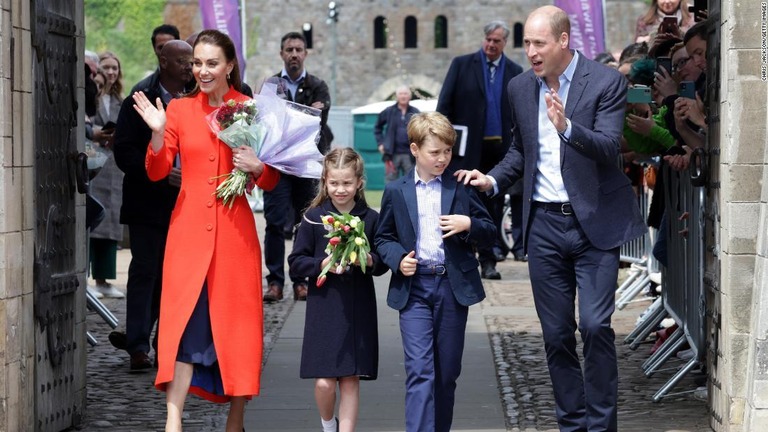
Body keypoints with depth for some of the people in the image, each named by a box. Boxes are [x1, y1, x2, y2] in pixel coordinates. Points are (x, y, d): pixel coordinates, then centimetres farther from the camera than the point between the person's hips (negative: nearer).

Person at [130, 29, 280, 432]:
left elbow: (271, 180, 7)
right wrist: (158, 133, -13)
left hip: (234, 230, 0)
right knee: (184, 320, -8)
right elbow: (156, 172, 3)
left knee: (236, 322, 4)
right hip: (189, 228, 0)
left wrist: (256, 167, -15)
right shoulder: (179, 109, 6)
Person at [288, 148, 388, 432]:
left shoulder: (371, 219, 2)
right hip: (323, 306, -1)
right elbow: (296, 261, 1)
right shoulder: (314, 217, -1)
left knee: (350, 380, 2)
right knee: (324, 382, -3)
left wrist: (369, 261, -13)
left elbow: (383, 263, 8)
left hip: (358, 309, 1)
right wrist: (322, 264, -16)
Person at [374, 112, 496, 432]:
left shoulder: (461, 187, 5)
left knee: (447, 371, 9)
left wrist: (468, 225, -12)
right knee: (419, 370, -12)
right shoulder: (396, 192, 5)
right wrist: (398, 259, -8)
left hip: (453, 287, 2)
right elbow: (383, 237, 12)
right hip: (413, 288, -1)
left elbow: (490, 230, 9)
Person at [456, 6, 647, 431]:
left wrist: (567, 127, -36)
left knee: (595, 325, -13)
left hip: (594, 222, -5)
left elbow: (609, 148, -19)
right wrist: (492, 179, 2)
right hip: (544, 224, 5)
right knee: (556, 333, 7)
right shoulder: (520, 87, 7)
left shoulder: (606, 82, -9)